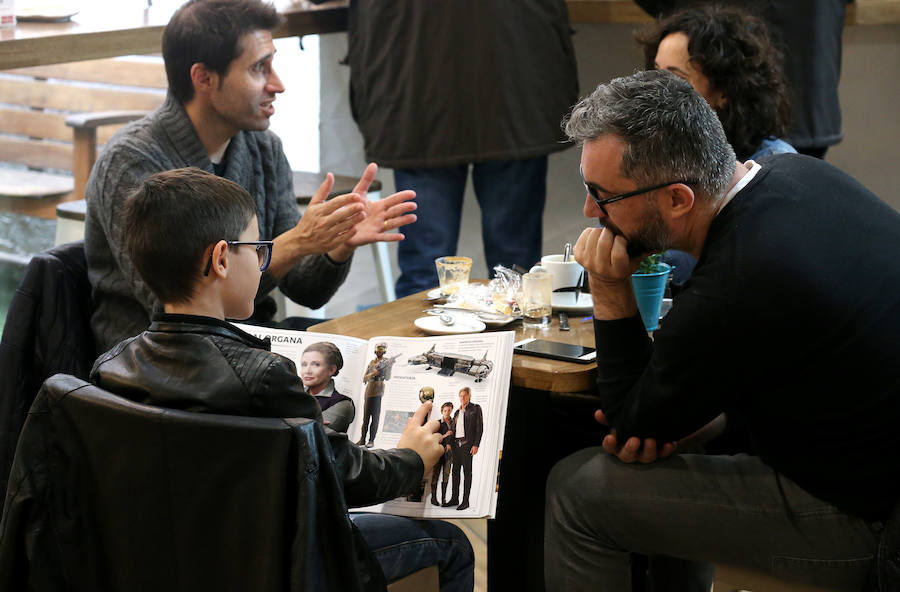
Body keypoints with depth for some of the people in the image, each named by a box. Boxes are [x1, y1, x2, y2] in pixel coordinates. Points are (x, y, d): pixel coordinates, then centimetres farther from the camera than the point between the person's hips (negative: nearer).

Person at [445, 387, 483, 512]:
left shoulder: (475, 408, 2)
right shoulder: (457, 412, 20)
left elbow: (480, 427, -4)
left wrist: (476, 445, -13)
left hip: (467, 443, -6)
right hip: (456, 444, 6)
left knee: (467, 471, -6)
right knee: (455, 471, 5)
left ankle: (465, 501, -7)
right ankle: (454, 499, 10)